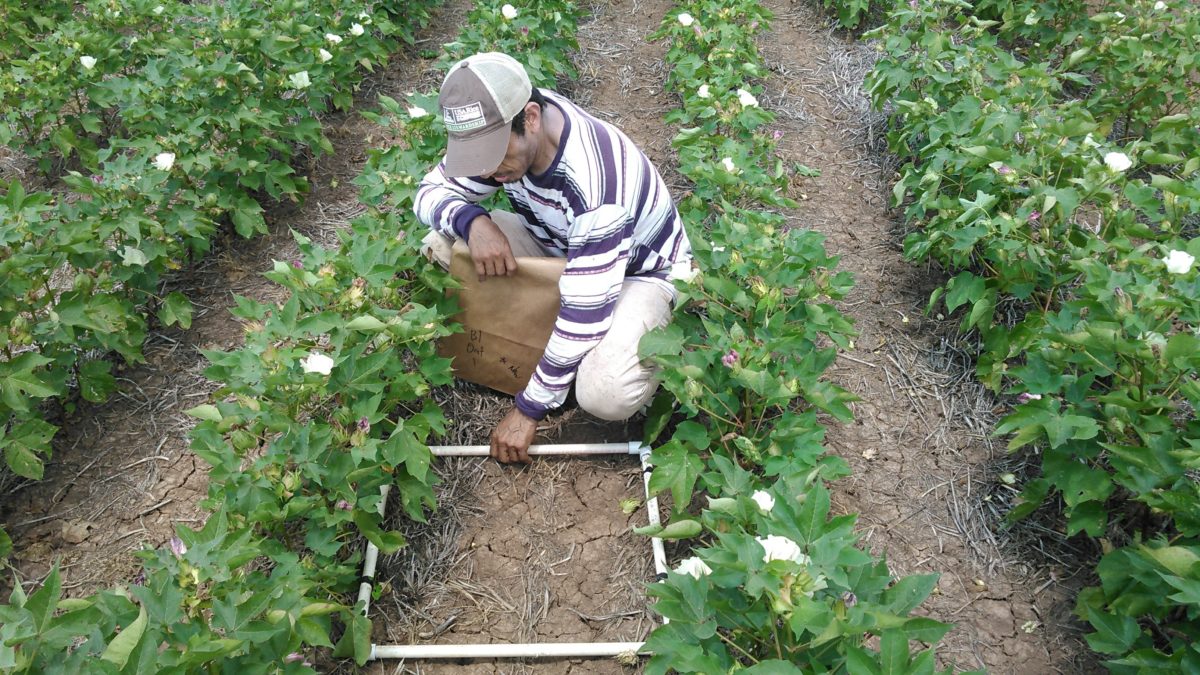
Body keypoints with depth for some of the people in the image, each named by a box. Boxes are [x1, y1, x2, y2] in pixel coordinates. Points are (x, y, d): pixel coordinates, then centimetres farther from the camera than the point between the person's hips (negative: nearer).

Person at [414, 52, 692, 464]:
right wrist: (473, 221, -32)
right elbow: (430, 193, -7)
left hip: (641, 270, -6)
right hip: (560, 245, 7)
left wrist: (529, 410, -24)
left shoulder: (594, 183, -40)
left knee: (604, 395, -34)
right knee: (440, 248, -14)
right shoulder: (498, 127, -19)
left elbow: (583, 316, -34)